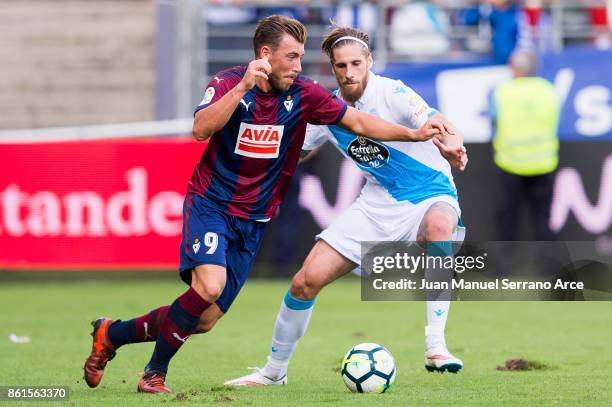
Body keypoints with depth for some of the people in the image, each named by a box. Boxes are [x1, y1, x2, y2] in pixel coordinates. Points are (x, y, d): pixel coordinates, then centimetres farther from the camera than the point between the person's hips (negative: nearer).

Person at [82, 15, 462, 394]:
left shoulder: (303, 94, -3)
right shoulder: (229, 83, -12)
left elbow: (359, 121, 3)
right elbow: (201, 129, -28)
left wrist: (414, 134, -7)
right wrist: (243, 86, -34)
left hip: (253, 220, 5)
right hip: (210, 203, -4)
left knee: (204, 320, 1)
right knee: (209, 286, -29)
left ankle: (111, 333, 21)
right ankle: (156, 373, -11)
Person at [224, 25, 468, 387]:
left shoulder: (390, 93, -20)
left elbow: (434, 123, -37)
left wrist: (452, 144, -60)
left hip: (430, 195, -5)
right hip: (378, 202, 5)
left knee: (439, 225, -44)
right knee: (306, 281, -3)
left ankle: (436, 347, -41)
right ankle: (274, 371, 21)